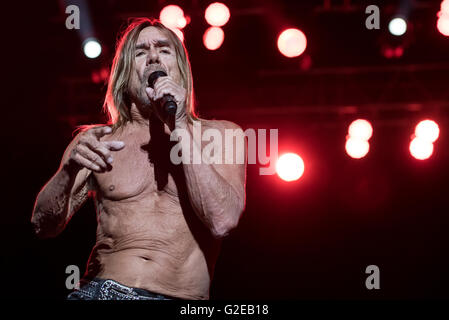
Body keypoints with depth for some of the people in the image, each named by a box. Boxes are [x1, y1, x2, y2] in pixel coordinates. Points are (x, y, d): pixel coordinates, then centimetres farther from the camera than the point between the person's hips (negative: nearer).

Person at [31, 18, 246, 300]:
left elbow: (223, 221, -7)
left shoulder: (221, 135, 8)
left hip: (182, 297, -1)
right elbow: (44, 226, 6)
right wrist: (69, 170, -13)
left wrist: (180, 129, -9)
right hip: (100, 290, 1)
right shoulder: (95, 140, 12)